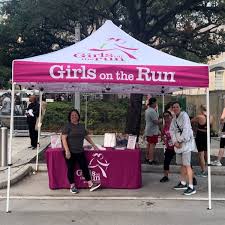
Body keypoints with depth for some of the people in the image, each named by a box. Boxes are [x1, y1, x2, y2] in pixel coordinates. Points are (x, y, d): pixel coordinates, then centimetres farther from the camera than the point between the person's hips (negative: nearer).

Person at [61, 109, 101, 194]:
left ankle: (90, 184, 10)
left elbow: (87, 136, 23)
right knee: (71, 168, 3)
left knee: (84, 167, 5)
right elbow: (63, 138, -11)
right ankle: (72, 186, 15)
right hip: (70, 152, -5)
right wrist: (67, 151, -19)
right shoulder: (67, 126, -4)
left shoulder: (81, 126, 13)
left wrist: (93, 145, 23)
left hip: (80, 151, 5)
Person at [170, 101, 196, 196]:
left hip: (186, 143, -8)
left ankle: (191, 187, -10)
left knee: (187, 165, -12)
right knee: (182, 164, 16)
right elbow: (172, 130, 6)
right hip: (178, 143, 8)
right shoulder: (174, 119, 13)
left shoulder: (184, 115, -11)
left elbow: (186, 130, -18)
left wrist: (181, 142, -14)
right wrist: (175, 142, -8)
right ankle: (183, 183, 29)